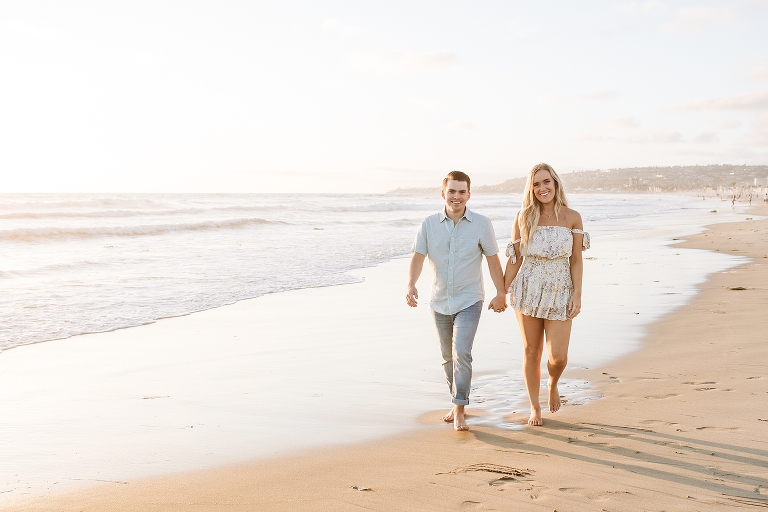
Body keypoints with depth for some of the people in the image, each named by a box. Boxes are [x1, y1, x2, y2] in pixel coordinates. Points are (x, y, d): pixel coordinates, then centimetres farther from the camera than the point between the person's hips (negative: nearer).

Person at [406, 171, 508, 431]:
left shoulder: (482, 224, -6)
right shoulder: (429, 224, -3)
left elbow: (493, 259, 1)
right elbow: (418, 256, -9)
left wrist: (501, 293, 3)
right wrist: (411, 285, -25)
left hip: (469, 302, -3)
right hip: (440, 302, 3)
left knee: (461, 352, -17)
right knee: (448, 357, 14)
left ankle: (459, 410, -9)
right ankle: (457, 402, 31)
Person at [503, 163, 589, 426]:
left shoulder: (572, 217, -1)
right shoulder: (524, 216, 0)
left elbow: (576, 261, 1)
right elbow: (514, 258, 4)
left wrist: (577, 295, -5)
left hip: (560, 293, 0)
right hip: (528, 291, 1)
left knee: (558, 356, -8)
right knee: (531, 352, 7)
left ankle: (553, 384, 27)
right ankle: (534, 407, 23)